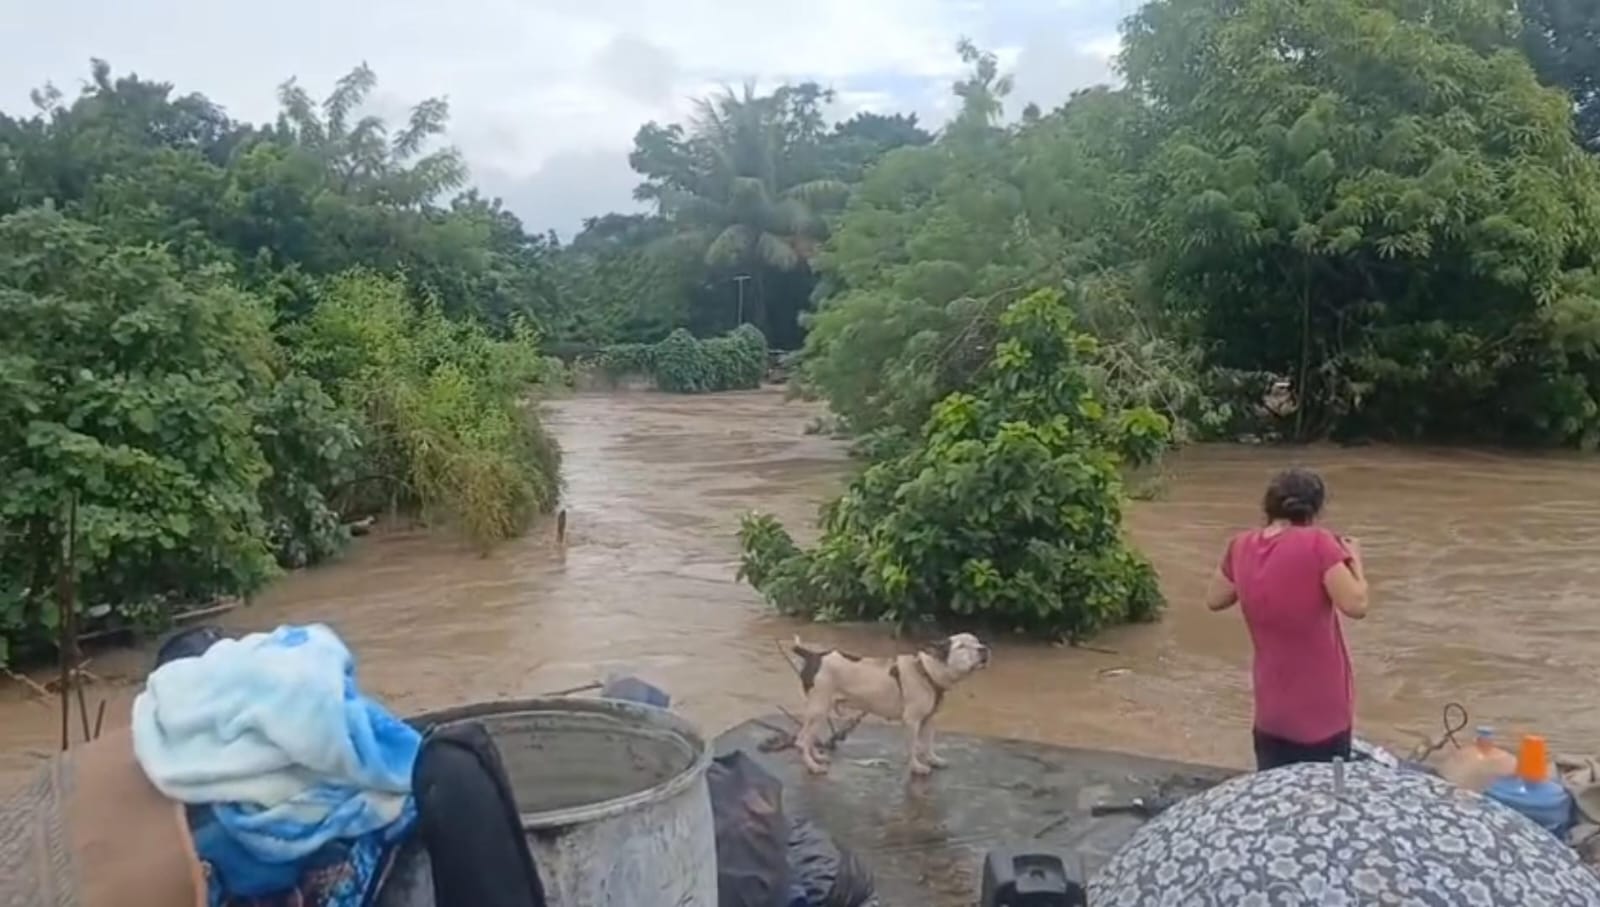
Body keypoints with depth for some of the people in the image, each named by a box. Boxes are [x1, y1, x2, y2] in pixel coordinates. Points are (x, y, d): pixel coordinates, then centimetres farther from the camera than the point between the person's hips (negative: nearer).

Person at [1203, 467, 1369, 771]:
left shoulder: (1241, 547, -1)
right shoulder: (1317, 544, -17)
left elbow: (1214, 600, 12)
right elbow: (1356, 605, -19)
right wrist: (1354, 559, -3)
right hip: (1321, 709, -4)